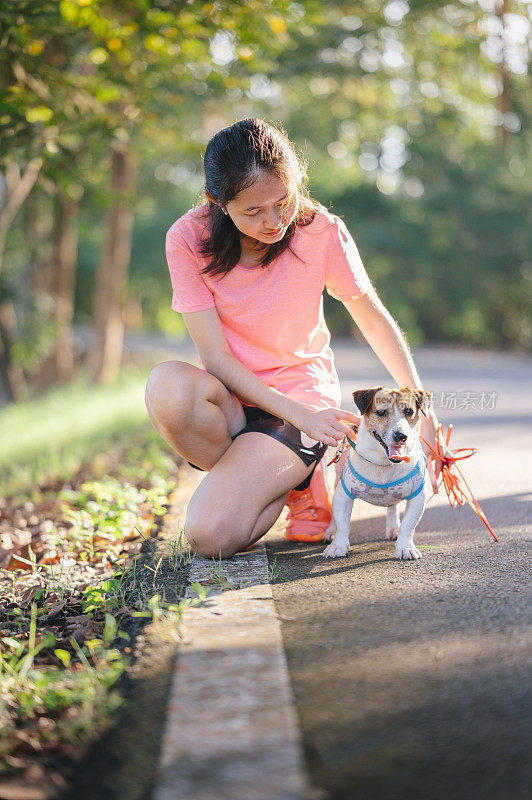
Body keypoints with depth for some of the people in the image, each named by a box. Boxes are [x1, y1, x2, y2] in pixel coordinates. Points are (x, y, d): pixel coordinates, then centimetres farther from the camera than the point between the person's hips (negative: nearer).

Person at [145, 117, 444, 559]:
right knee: (168, 385, -36)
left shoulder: (321, 231, -14)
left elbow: (373, 316, 2)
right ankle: (269, 478, -8)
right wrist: (301, 416, -24)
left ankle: (301, 485, 8)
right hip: (231, 397, 2)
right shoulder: (188, 240, -15)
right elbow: (216, 357, -16)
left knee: (211, 535, -24)